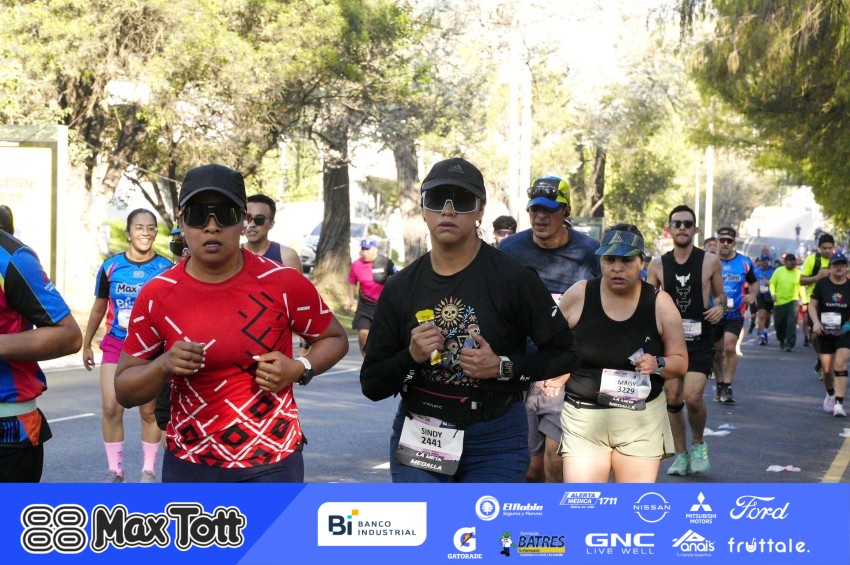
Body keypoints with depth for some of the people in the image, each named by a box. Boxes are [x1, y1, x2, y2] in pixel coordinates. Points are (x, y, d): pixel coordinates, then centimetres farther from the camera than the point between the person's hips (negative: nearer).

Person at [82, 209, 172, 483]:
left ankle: (149, 470, 17)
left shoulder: (166, 269, -6)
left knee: (149, 410, 4)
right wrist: (86, 345, 14)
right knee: (111, 407, -5)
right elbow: (99, 308, 10)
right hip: (115, 345, 1)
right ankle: (114, 470, 9)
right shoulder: (110, 266, -2)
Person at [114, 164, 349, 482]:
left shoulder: (283, 284, -7)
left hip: (272, 464, -2)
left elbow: (335, 339, 9)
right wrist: (164, 366, -18)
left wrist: (300, 369, -12)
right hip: (188, 466, 3)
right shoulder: (157, 296, -3)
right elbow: (123, 390, 3)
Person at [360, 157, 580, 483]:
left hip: (495, 442, -2)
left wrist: (503, 367, -16)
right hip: (418, 440, 2)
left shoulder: (513, 278, -6)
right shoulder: (400, 288, 3)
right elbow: (372, 385, 4)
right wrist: (411, 358, -15)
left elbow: (564, 354, -1)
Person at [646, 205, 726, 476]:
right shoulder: (658, 265, 3)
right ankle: (681, 455, 21)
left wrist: (720, 306, -10)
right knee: (672, 400, 5)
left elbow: (720, 294, 11)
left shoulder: (710, 261, -1)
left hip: (700, 341, -2)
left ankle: (698, 443, 12)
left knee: (693, 397, -16)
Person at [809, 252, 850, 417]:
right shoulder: (821, 284, -2)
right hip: (825, 332, 1)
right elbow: (812, 305, 1)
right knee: (827, 368, 4)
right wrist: (816, 322, -15)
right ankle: (830, 394, 35)